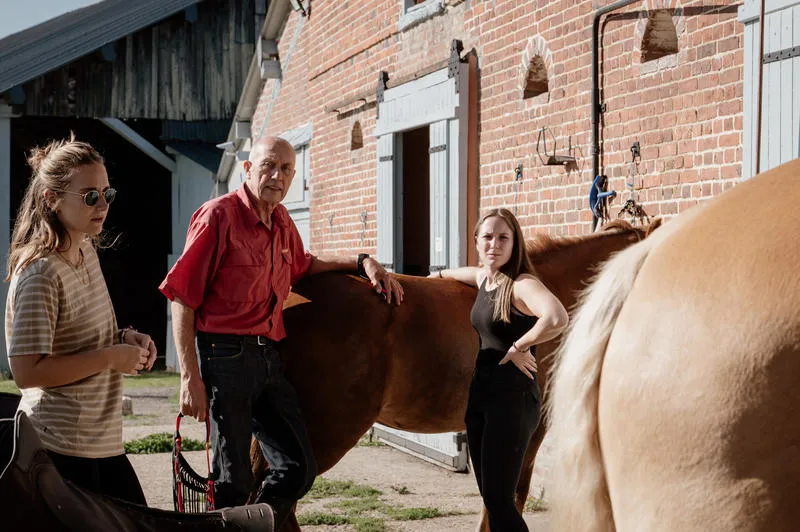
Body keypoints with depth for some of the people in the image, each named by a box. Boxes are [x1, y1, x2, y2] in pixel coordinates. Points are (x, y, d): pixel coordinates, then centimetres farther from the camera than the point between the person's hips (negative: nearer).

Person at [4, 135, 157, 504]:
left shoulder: (87, 251, 8)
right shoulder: (40, 273, -19)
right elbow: (26, 371, -25)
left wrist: (126, 339, 3)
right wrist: (111, 356, -19)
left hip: (103, 441, 9)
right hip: (60, 448, -9)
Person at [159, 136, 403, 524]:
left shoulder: (282, 222, 12)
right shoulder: (218, 215, -10)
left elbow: (303, 265, 34)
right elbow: (182, 299, -12)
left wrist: (362, 263, 19)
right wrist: (190, 379, -17)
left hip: (269, 358, 8)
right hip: (227, 357, -8)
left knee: (299, 469, 10)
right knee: (233, 481, -1)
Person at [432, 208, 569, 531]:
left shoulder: (522, 284, -15)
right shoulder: (483, 279, 10)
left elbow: (557, 319, -36)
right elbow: (456, 274, 36)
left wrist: (518, 347, -25)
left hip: (513, 396, -9)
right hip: (480, 394, 9)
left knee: (498, 500, -10)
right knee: (490, 498, 13)